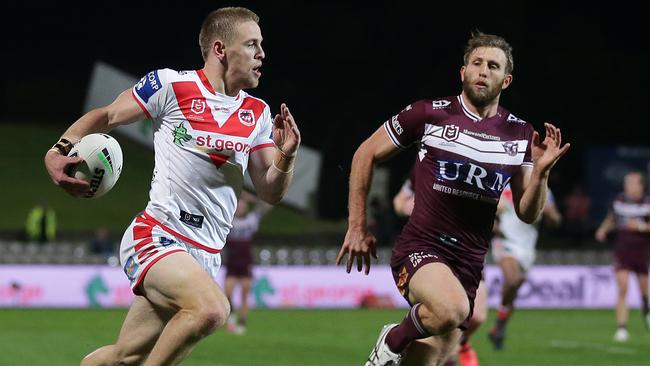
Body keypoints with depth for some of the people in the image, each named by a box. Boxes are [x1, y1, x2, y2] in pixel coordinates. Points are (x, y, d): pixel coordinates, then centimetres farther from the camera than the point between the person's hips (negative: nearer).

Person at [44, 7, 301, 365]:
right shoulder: (171, 86, -6)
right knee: (211, 308, -32)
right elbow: (107, 116, 7)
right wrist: (58, 152, -9)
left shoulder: (257, 114, 11)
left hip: (205, 254, 6)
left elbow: (270, 192, 12)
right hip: (156, 237, -6)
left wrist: (285, 155, -9)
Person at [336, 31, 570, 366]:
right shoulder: (430, 114, -3)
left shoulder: (520, 135, 7)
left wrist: (540, 171, -11)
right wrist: (357, 228, 5)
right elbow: (366, 155, 6)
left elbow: (527, 213, 9)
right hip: (420, 248, -4)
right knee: (452, 309, -36)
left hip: (469, 263, 4)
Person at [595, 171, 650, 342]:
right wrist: (604, 229, 5)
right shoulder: (619, 201, 0)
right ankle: (621, 328, -13)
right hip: (622, 250, 0)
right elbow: (611, 217, 20)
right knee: (622, 289, -14)